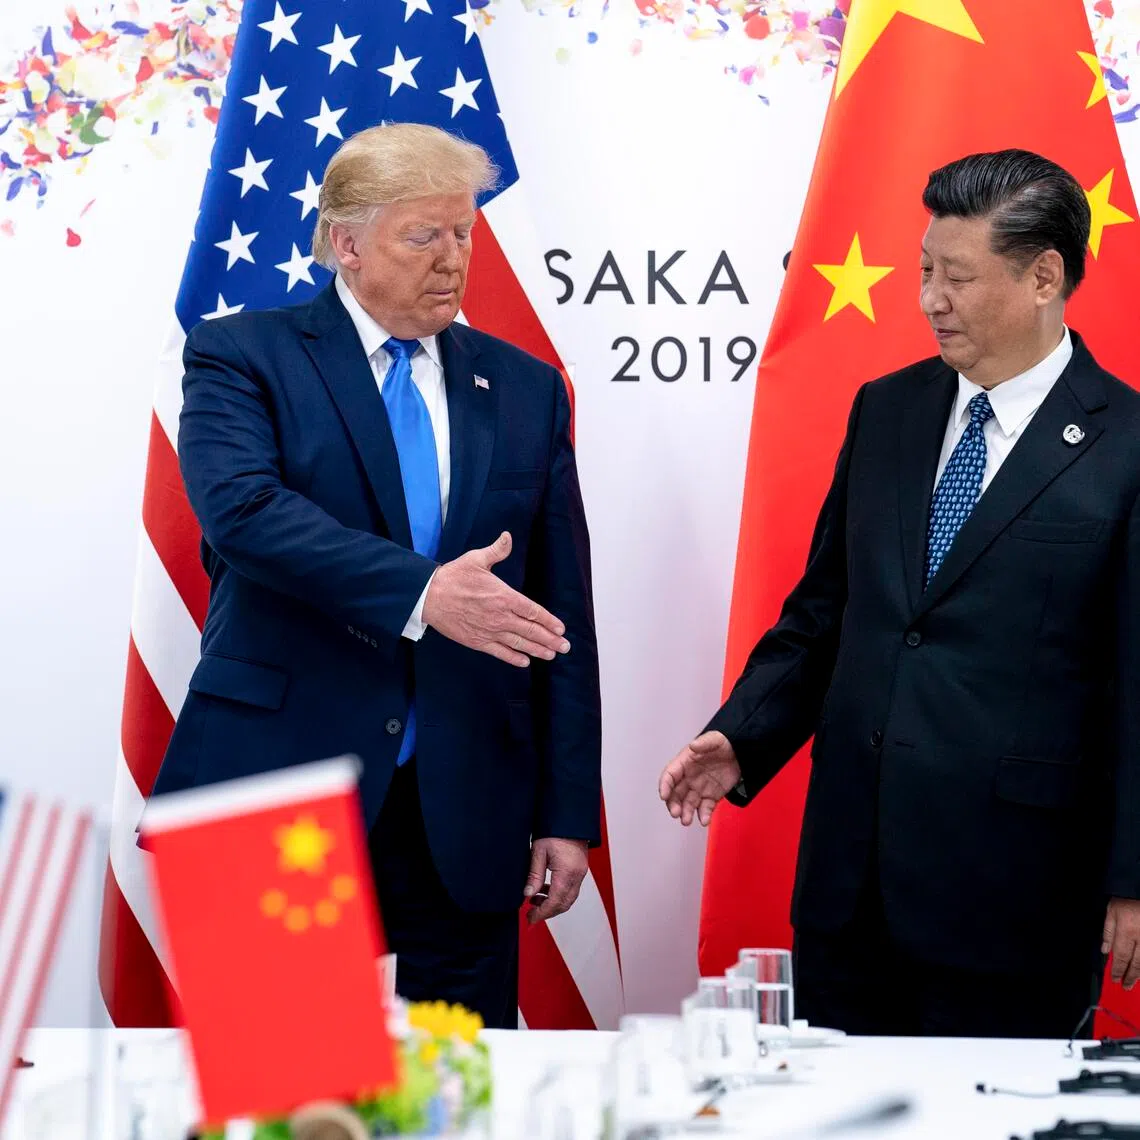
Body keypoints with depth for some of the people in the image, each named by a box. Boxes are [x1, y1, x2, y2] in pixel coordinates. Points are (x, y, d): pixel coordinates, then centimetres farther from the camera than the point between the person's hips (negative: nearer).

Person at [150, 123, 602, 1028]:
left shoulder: (526, 390, 13)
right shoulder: (241, 358, 3)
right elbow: (241, 508, -17)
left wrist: (568, 815, 5)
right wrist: (418, 593, -29)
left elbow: (563, 615, 11)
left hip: (465, 815, 3)